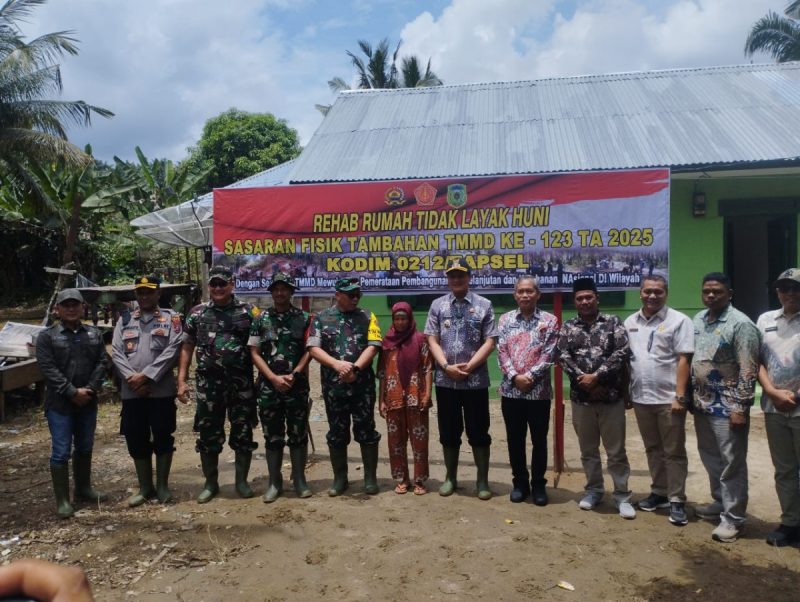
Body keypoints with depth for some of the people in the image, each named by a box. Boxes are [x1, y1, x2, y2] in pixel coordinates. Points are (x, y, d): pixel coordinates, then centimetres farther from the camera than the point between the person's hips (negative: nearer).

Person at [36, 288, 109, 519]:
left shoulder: (94, 334, 8)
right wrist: (72, 392, -17)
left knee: (85, 448, 15)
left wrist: (90, 390, -12)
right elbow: (48, 369, -11)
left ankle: (83, 488, 31)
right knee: (61, 452, -1)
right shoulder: (46, 336, -3)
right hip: (59, 404, -4)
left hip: (88, 402, 4)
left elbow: (102, 362, 2)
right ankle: (62, 499, 9)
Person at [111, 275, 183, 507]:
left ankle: (162, 486, 19)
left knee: (163, 439, 5)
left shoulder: (171, 318, 2)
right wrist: (131, 377, -12)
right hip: (131, 392, 4)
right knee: (136, 441, 10)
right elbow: (116, 353, 4)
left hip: (162, 391, -3)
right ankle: (145, 487, 24)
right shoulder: (124, 321, 13)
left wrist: (146, 376, -16)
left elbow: (172, 351, -10)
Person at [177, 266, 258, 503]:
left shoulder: (248, 311, 3)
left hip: (242, 383, -1)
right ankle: (210, 483, 22)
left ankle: (242, 481, 21)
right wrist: (181, 380, 1)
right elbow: (187, 348, 9)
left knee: (243, 434, 6)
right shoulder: (197, 313, 7)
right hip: (209, 384, 1)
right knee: (208, 436, 7)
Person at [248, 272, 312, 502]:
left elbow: (309, 351, 1)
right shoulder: (261, 319, 4)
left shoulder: (303, 318, 3)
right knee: (272, 436, 7)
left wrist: (293, 375, -11)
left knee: (298, 434, 6)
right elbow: (254, 353, 1)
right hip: (268, 386, 1)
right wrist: (274, 378, -10)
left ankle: (299, 480, 17)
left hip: (297, 386, 0)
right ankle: (274, 482, 18)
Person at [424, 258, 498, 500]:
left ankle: (482, 480, 18)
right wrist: (447, 366, -11)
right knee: (448, 432, 12)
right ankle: (450, 478, 26)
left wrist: (468, 366, -12)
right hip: (445, 380, 2)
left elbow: (489, 342, -4)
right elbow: (432, 340, 2)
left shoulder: (484, 305, 1)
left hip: (476, 380, -2)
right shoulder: (438, 305, 6)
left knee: (478, 432, 5)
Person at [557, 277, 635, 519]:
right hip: (581, 397, 3)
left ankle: (622, 496, 17)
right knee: (588, 449, 14)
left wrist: (597, 376, -17)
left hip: (611, 396, -2)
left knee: (616, 450, 4)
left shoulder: (613, 323, 0)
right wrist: (584, 380, -14)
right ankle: (594, 490, 29)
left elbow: (622, 353, -10)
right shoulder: (568, 327, 7)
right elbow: (563, 357, -3)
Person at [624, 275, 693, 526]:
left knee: (674, 452, 4)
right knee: (653, 449, 16)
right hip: (641, 398, 5)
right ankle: (659, 492, 28)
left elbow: (684, 360, -10)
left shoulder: (678, 321, -6)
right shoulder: (630, 322, 9)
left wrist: (680, 396, -15)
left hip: (668, 399, -5)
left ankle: (677, 500, 13)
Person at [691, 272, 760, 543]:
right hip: (702, 403, 7)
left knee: (732, 463, 1)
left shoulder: (740, 324, -13)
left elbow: (748, 370, -16)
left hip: (728, 406, -7)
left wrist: (741, 407, -18)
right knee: (711, 458, 18)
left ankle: (732, 517, 10)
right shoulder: (698, 320, 9)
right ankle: (720, 503, 34)